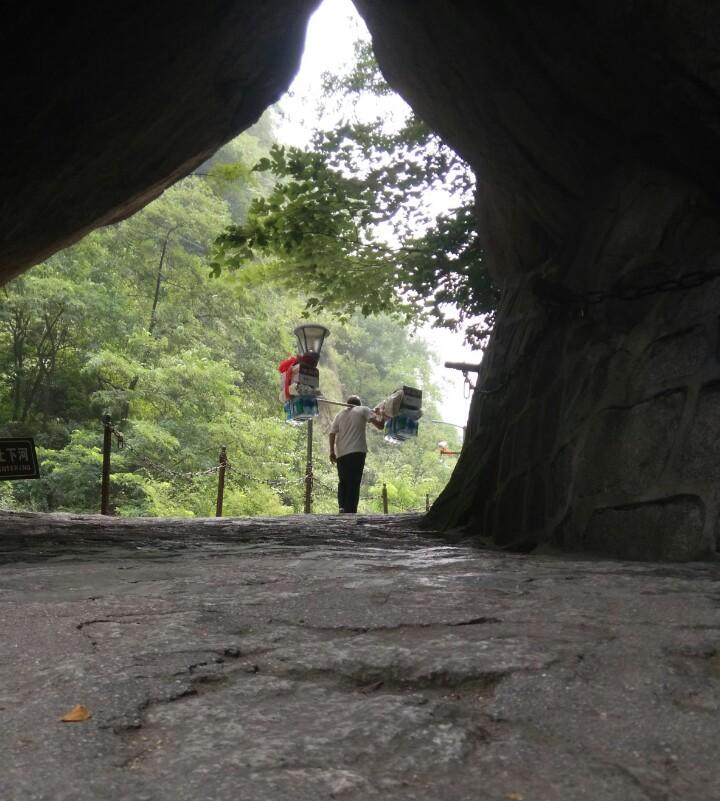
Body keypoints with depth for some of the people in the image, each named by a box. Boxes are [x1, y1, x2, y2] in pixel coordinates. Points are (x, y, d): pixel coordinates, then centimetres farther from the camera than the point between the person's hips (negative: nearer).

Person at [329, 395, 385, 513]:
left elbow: (332, 434, 9)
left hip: (341, 454, 4)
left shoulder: (339, 414, 18)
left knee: (343, 482, 13)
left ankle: (342, 507, -5)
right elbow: (380, 425, -3)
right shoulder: (363, 410, 8)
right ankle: (350, 512, -11)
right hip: (357, 452, -3)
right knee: (354, 484, -4)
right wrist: (381, 416, 17)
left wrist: (332, 452, 10)